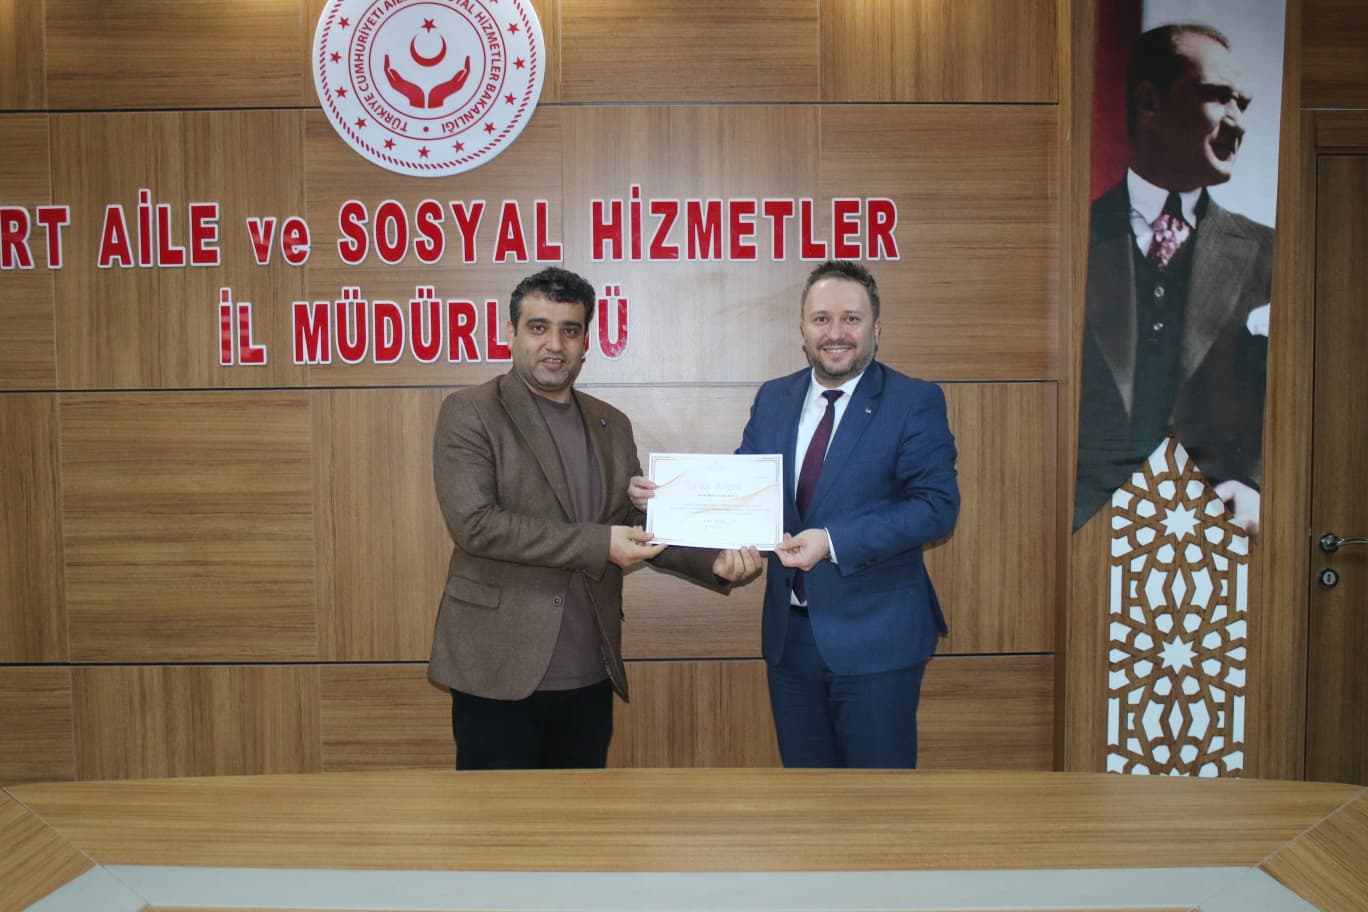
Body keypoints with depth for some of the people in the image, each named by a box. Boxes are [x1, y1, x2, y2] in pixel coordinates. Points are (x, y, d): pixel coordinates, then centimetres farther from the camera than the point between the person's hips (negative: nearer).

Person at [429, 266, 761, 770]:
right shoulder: (469, 414, -6)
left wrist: (713, 561, -5)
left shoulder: (613, 425, 11)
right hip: (501, 672, -5)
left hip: (591, 676, 5)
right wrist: (597, 543, -19)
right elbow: (474, 522, -17)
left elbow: (640, 522, 12)